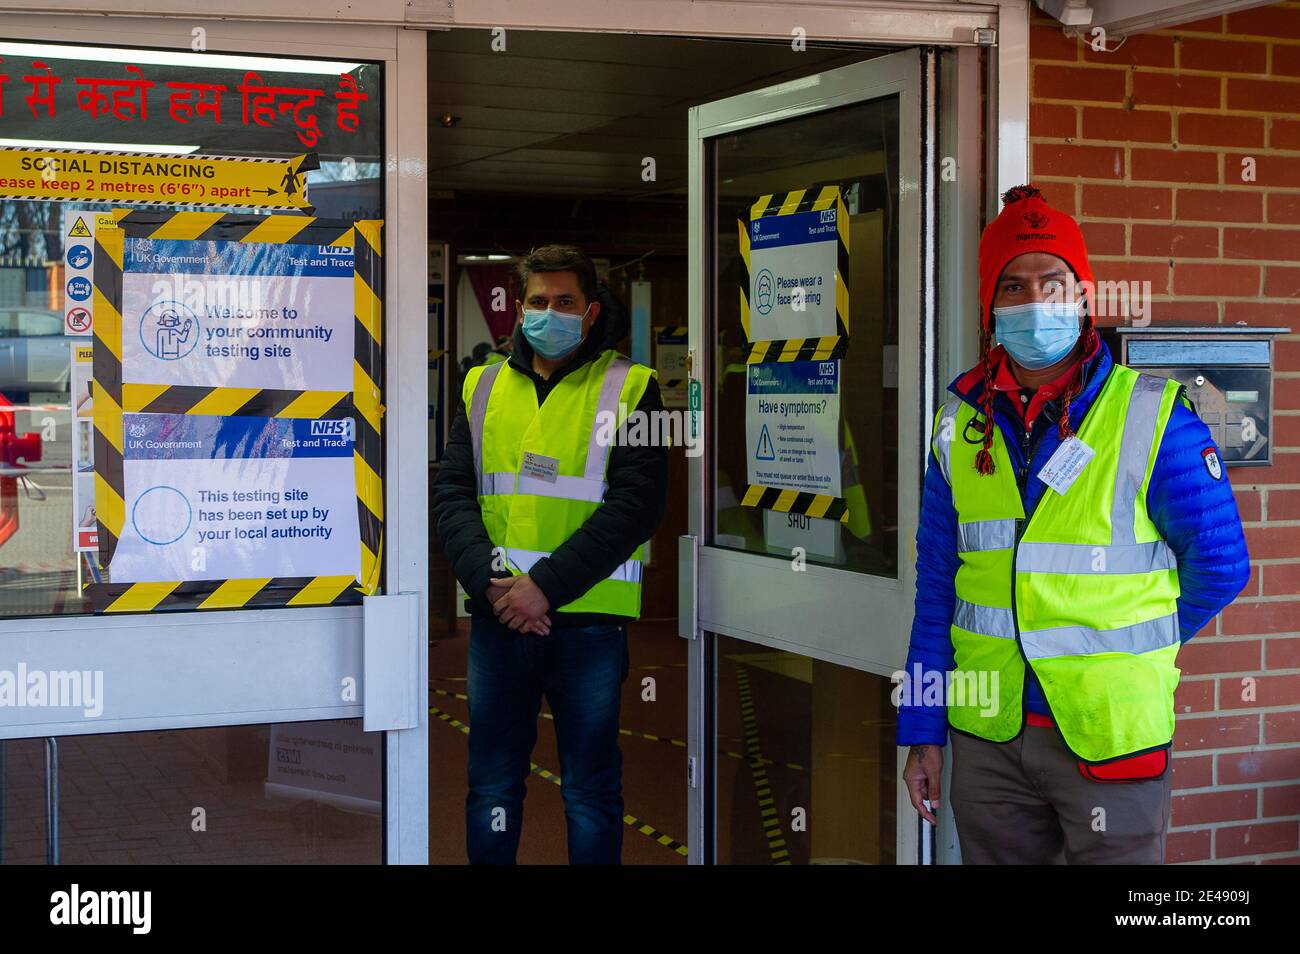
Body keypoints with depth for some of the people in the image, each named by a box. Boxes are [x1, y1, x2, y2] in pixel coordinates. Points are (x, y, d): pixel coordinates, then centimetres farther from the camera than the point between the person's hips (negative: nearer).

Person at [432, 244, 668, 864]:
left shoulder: (628, 388, 1)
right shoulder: (484, 387, 12)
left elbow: (637, 504, -10)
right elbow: (451, 495, 4)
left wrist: (547, 585, -17)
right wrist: (491, 579, -13)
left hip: (589, 618, -3)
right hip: (497, 618, 3)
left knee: (591, 790, 6)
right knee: (491, 787, 11)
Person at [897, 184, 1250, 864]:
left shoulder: (1152, 416, -7)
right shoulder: (962, 422, 5)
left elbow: (1220, 564, 0)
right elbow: (937, 584, 9)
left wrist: (1121, 653, 8)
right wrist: (921, 731, 8)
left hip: (1109, 733, -3)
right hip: (986, 732, 4)